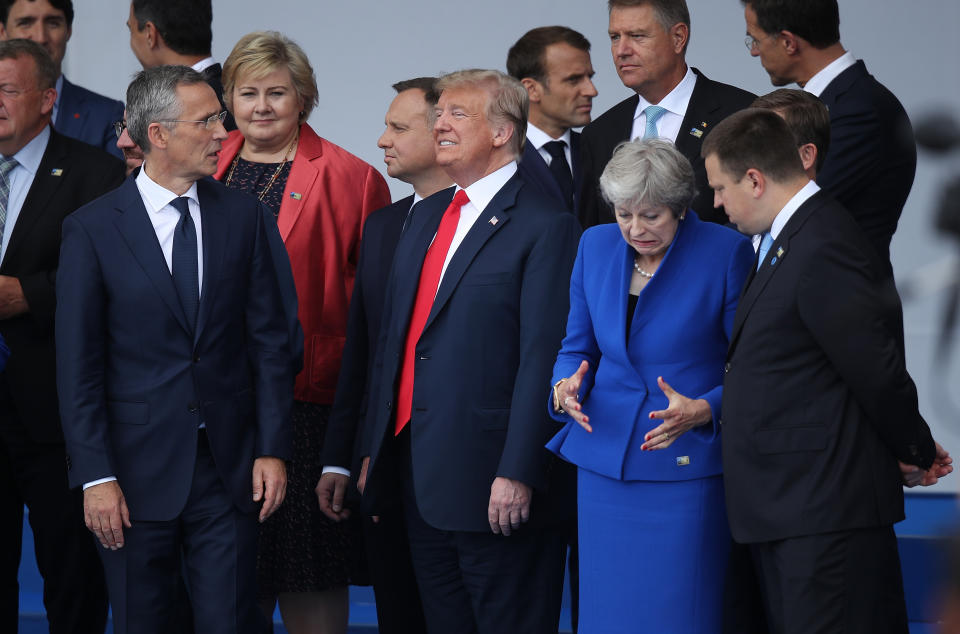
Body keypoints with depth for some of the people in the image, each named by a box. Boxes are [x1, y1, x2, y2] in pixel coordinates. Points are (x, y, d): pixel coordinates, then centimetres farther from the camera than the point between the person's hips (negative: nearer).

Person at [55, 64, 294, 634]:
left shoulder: (243, 216, 5)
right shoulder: (92, 229, -4)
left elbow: (269, 341, 6)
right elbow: (78, 366, -4)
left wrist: (273, 449, -1)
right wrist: (96, 477, -9)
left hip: (230, 466, 2)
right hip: (139, 469, -2)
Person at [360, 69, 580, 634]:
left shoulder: (545, 227, -10)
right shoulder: (428, 216, 16)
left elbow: (541, 359, -16)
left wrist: (517, 474, -20)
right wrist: (374, 450, 16)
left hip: (492, 481, -8)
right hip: (421, 477, 8)